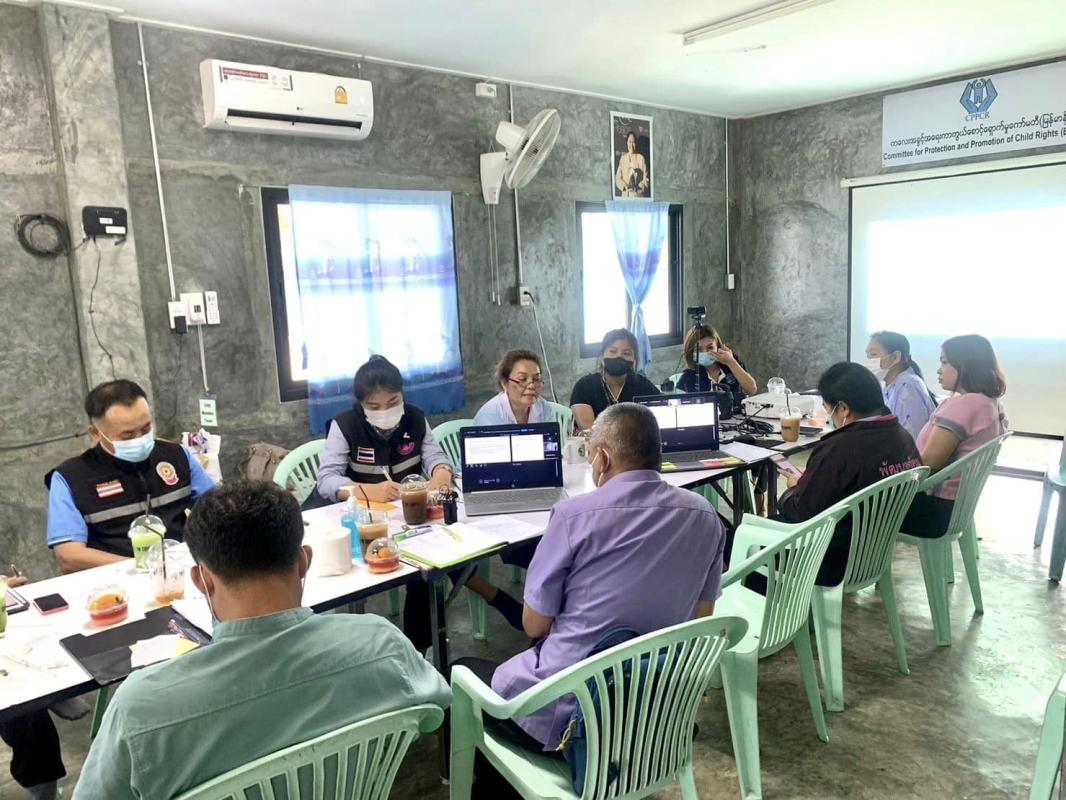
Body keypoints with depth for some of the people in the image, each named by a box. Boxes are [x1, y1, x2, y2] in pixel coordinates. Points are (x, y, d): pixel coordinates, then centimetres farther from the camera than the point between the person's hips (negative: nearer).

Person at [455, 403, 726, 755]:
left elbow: (535, 625, -8)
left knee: (463, 672, 22)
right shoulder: (704, 517, -4)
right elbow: (699, 616, 8)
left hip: (565, 713, -5)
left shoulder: (575, 514, -18)